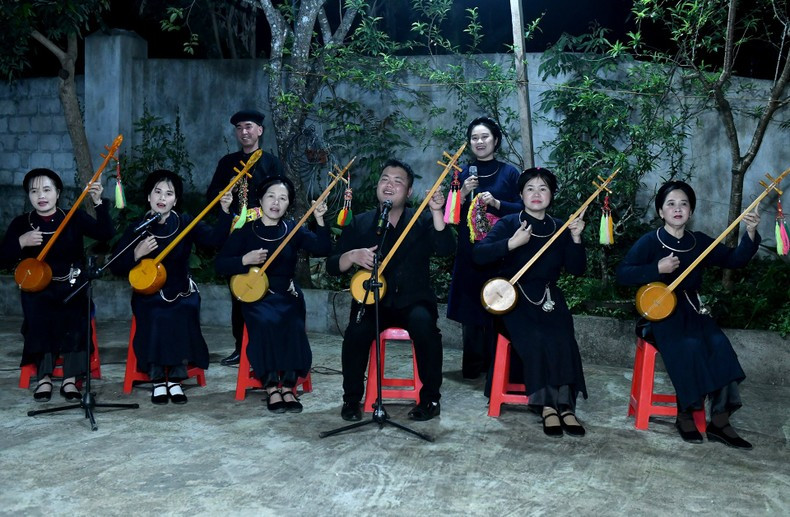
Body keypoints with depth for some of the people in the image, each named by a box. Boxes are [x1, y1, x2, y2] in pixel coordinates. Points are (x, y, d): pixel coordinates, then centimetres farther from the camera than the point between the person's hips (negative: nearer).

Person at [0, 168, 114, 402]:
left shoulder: (74, 217, 5)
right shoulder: (20, 223, 8)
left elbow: (106, 235, -8)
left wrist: (98, 202, -19)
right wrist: (21, 242, -15)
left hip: (71, 285, -1)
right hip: (37, 287, 1)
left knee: (74, 311, -32)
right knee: (37, 309, -32)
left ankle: (70, 379, -27)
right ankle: (44, 376, -24)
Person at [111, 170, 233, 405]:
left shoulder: (185, 223, 0)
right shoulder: (136, 229, 0)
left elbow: (214, 238, -16)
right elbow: (116, 267, 0)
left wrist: (225, 211, -28)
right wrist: (136, 254, -18)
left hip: (181, 292, 0)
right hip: (148, 293, 0)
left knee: (183, 316, -29)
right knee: (155, 317, -30)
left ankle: (175, 379, -14)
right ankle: (157, 380, -14)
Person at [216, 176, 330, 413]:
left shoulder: (293, 230, 7)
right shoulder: (245, 231, 3)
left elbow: (322, 249, -8)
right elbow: (220, 264, 0)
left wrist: (319, 220, -19)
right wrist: (245, 260, -16)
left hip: (288, 296, 1)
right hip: (256, 296, -1)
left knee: (294, 327, -29)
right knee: (266, 322, -32)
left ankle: (288, 386, -19)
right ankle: (271, 388, -24)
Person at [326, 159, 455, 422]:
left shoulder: (422, 221, 6)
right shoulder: (359, 224, 8)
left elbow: (445, 249, -13)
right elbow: (332, 266, 4)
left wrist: (437, 212, -23)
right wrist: (354, 256, -17)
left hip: (413, 301, 0)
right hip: (372, 301, 1)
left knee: (424, 324, -32)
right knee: (356, 331, -29)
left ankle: (430, 398, -13)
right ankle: (352, 398, -4)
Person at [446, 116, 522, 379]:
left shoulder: (509, 172, 2)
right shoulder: (463, 174, 9)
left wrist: (496, 203, -16)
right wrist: (463, 194, -11)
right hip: (469, 252, 2)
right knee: (469, 307, 2)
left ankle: (497, 365, 10)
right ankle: (473, 364, 14)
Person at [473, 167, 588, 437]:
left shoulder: (560, 228, 11)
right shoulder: (508, 223, 1)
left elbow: (576, 269, 6)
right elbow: (478, 255, -12)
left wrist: (576, 238, -7)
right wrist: (512, 243, -22)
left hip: (550, 298, 3)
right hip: (515, 296, -3)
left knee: (562, 340, -25)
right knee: (535, 339, -28)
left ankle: (565, 405, -19)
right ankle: (546, 405, -19)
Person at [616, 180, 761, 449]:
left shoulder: (699, 241, 10)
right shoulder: (649, 242, -3)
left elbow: (734, 259, 6)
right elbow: (622, 273, -10)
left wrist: (751, 233, -9)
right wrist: (657, 269, -19)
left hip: (692, 309, 5)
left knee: (719, 344, -22)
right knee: (690, 346, -30)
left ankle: (719, 421, -16)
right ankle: (685, 415, -12)